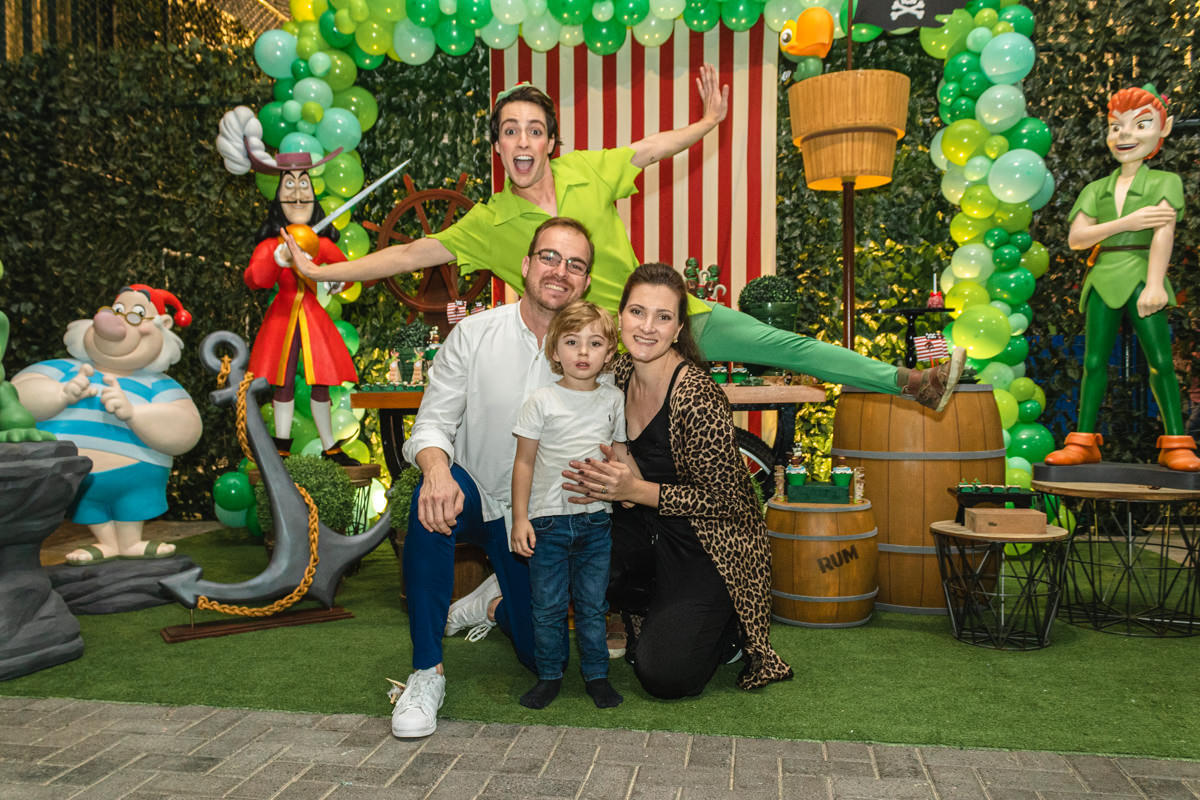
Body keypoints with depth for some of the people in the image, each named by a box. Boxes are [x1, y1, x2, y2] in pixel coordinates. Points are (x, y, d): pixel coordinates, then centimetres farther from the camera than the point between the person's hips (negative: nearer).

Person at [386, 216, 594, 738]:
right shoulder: (474, 334, -10)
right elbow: (433, 423, -14)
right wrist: (437, 469, -37)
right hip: (471, 498, -1)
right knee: (434, 496, -38)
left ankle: (496, 604, 33)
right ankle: (427, 671, -24)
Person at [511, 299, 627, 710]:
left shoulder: (614, 399, 5)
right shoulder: (541, 401, -3)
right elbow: (525, 462, -2)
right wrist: (520, 518, -5)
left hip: (596, 520, 2)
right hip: (547, 518, -1)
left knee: (592, 605, 9)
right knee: (547, 606, 6)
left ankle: (597, 675, 25)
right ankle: (549, 676, 23)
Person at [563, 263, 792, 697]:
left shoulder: (698, 396, -26)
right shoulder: (620, 373, -5)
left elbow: (717, 498, -21)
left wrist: (633, 490, -28)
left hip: (712, 541, -6)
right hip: (647, 529, 7)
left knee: (664, 675, -12)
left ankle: (733, 631, 16)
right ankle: (656, 615, 9)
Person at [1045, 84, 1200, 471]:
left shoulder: (1165, 182, 5)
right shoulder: (1096, 190, 14)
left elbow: (1164, 232, -9)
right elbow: (1075, 238, 1)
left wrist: (1155, 283, -21)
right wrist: (1126, 222, -11)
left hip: (1140, 277, -3)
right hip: (1103, 280, 3)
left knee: (1160, 359, -7)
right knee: (1094, 360, 2)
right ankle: (1084, 441, 6)